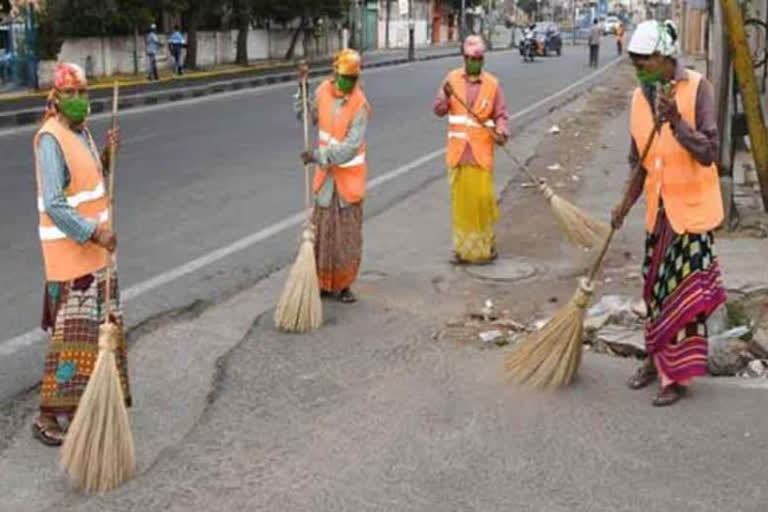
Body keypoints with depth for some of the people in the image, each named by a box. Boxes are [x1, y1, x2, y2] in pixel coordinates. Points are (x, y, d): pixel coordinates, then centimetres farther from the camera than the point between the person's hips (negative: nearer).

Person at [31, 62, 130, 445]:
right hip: (68, 247, -9)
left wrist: (107, 154, 1)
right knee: (72, 330, -9)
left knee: (96, 324, 16)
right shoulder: (51, 140, -18)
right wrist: (94, 233, -26)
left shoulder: (81, 131, 10)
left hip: (94, 244, 9)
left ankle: (79, 399, 29)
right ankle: (47, 415, -2)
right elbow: (54, 206, -24)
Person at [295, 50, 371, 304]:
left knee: (348, 232, 4)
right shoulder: (323, 90, -2)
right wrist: (301, 87, 1)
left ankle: (343, 285, 16)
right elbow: (307, 116, 11)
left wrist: (319, 156, -26)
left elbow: (350, 147, -22)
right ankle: (323, 283, 17)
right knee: (322, 230, 7)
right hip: (325, 173, 4)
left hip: (349, 175, -4)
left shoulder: (360, 105, -16)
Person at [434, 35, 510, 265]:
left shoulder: (492, 84, 2)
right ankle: (462, 248, 16)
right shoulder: (452, 78, 5)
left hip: (481, 152, -2)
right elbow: (439, 110, 3)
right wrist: (446, 96, -17)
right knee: (460, 199, 6)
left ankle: (487, 245, 12)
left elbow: (501, 114, 3)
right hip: (457, 151, 2)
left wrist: (502, 132, -17)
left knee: (483, 197, -4)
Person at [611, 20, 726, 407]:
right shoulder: (640, 97, 5)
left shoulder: (697, 88, -13)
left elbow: (709, 153, -18)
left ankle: (678, 376, 10)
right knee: (655, 288, 15)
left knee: (684, 293, 0)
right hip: (658, 209, 6)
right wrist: (626, 205, 4)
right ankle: (655, 360, 32)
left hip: (691, 208, -6)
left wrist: (677, 120, -29)